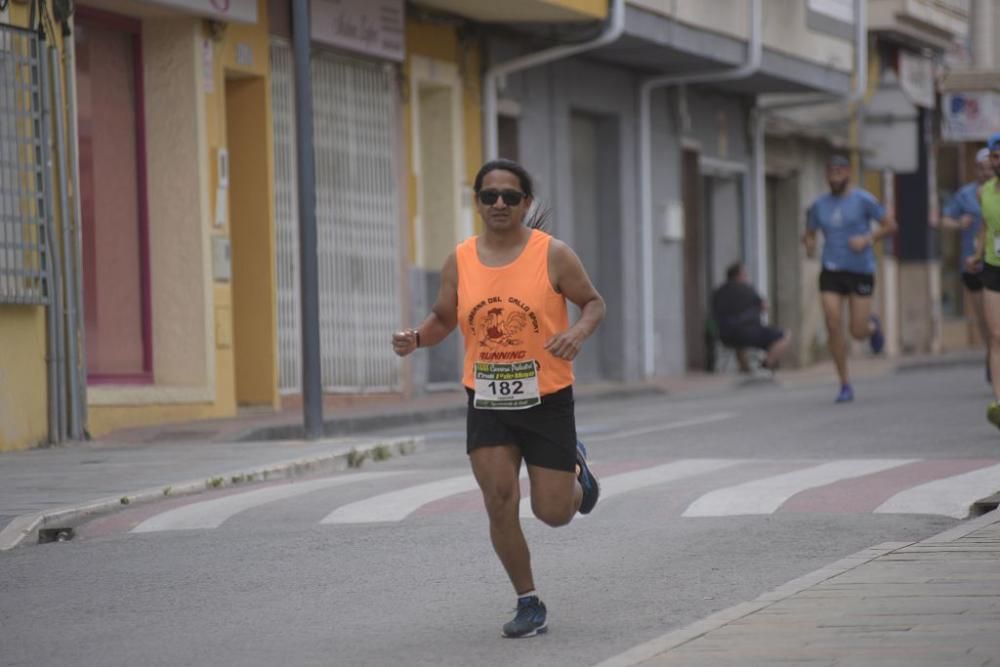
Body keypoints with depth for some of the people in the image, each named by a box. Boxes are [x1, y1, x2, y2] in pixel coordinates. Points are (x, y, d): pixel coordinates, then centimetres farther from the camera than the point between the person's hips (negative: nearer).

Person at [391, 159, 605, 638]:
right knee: (499, 503, -9)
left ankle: (576, 467, 38)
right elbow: (443, 318, 11)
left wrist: (579, 332, -21)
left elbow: (593, 302, 1)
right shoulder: (460, 262, 0)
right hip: (487, 402, 2)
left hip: (547, 401, -2)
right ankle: (528, 604, 8)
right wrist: (416, 339, -10)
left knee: (553, 513, 1)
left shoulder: (553, 256, -8)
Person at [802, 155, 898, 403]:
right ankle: (845, 384, 1)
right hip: (832, 272, 3)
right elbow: (809, 234, 19)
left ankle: (873, 325, 35)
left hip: (860, 271, -3)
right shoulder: (819, 205, 8)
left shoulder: (863, 200, -4)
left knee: (858, 332, -5)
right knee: (833, 326, -10)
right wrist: (809, 243, -5)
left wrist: (868, 238, -18)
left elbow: (891, 226, -2)